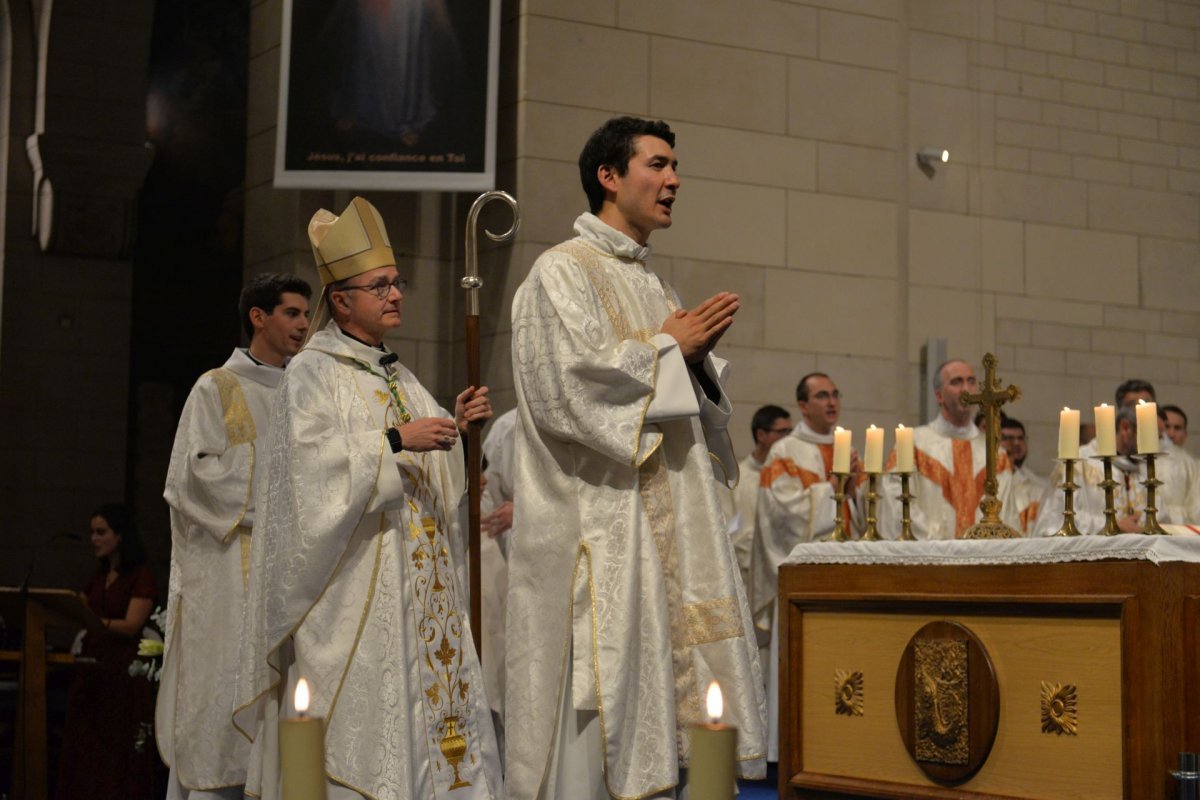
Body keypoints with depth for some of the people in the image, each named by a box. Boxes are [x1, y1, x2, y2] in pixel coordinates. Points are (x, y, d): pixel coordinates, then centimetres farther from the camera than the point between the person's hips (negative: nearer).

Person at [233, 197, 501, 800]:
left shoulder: (396, 376, 19)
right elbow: (310, 461, -17)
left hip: (414, 584, 7)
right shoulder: (313, 373, -3)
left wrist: (454, 426, 4)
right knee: (359, 715, -10)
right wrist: (396, 441, -20)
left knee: (422, 699, 2)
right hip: (352, 585, -7)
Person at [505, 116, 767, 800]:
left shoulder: (652, 283, 21)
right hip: (601, 528, -8)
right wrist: (668, 346, -8)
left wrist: (700, 353, 3)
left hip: (670, 526, 8)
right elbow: (568, 384, -17)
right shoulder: (564, 271, -4)